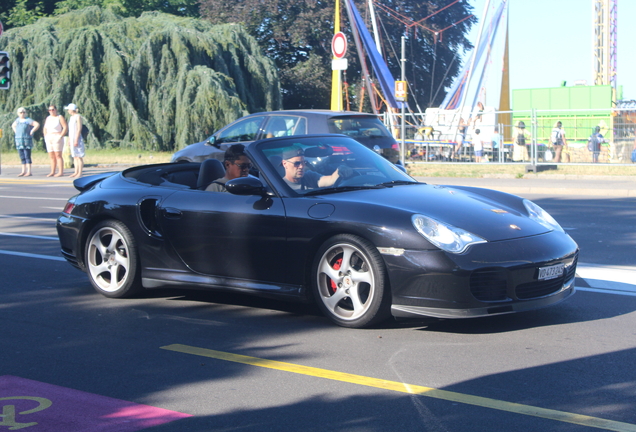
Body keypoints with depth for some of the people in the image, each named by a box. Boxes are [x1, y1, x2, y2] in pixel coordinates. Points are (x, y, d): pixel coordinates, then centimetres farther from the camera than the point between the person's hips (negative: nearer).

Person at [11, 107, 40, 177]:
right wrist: (16, 132, 16)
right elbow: (13, 125, 32)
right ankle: (23, 171, 12)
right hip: (19, 141, 6)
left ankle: (29, 172, -7)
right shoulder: (18, 120, 13)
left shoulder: (28, 120, -5)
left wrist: (31, 132, -12)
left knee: (27, 156, -8)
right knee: (22, 157, 8)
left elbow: (37, 125, -12)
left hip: (27, 140, -6)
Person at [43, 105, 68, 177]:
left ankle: (61, 172, -8)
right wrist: (45, 137, 7)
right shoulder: (48, 118, 14)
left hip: (57, 138, -7)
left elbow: (66, 127, -13)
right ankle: (53, 172, 9)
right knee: (52, 156, 6)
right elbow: (45, 129, 21)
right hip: (49, 139, 7)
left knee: (58, 156, -9)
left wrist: (60, 137, -18)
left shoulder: (60, 117, -6)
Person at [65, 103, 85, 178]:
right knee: (74, 157, 9)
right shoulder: (71, 117, 16)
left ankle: (80, 173, -7)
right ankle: (76, 172, 12)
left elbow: (79, 129, -16)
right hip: (72, 138, 9)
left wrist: (76, 140, -20)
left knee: (79, 156, -7)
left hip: (77, 138, -9)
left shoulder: (78, 116, -10)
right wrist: (69, 140, 17)